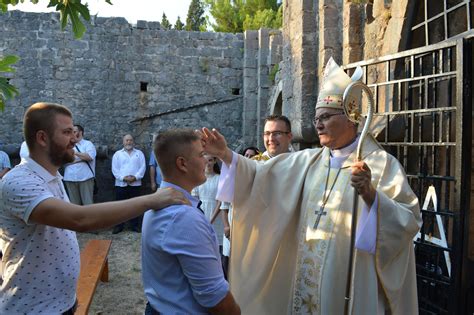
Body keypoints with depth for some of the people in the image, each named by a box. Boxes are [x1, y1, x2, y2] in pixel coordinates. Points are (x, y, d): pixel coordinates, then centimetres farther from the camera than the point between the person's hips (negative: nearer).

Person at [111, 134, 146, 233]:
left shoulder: (139, 153, 10)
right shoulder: (117, 154, 9)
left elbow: (142, 167, 0)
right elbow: (114, 169, 0)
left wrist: (135, 177, -13)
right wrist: (124, 178, -13)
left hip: (135, 184, 0)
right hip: (121, 184, 0)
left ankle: (135, 225, 13)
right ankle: (119, 225, 10)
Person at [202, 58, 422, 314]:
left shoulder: (382, 164, -8)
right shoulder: (308, 161, 8)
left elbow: (409, 220, -15)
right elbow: (263, 176, 5)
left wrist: (371, 194, -30)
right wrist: (227, 155, -7)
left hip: (351, 284, -4)